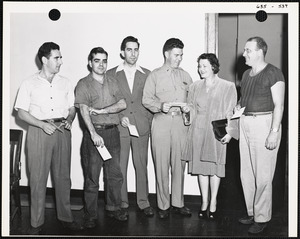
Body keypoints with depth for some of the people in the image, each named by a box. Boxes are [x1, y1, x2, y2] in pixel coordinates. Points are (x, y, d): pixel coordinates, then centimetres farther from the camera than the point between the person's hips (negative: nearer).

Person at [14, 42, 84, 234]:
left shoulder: (65, 83, 11)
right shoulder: (29, 84, 1)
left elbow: (72, 107, 13)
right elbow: (21, 112, -1)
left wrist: (69, 120, -9)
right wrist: (43, 125, -14)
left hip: (62, 131, 3)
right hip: (39, 131, -3)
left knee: (63, 175, 8)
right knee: (38, 177, 0)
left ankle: (66, 217, 20)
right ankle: (37, 222, 11)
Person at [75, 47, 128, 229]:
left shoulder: (112, 83, 13)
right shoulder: (84, 84, -1)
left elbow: (123, 104, 1)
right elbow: (84, 110, -13)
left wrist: (101, 110, -13)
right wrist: (94, 133, -25)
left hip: (113, 132, 4)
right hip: (94, 133, -4)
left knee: (115, 174, 10)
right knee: (92, 177, 0)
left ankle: (114, 208, 25)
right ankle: (91, 215, 11)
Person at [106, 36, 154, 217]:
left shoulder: (147, 74, 10)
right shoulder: (111, 74, 6)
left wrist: (151, 124, 1)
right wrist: (119, 118, -6)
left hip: (142, 127, 1)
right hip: (119, 127, -1)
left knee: (141, 165, 5)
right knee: (120, 167, 3)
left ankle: (143, 202, 16)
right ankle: (122, 202, 16)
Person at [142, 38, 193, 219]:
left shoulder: (185, 76, 17)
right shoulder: (155, 75, 8)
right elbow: (146, 99, 2)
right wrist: (161, 106, -15)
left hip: (180, 122, 3)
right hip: (161, 122, -2)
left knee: (179, 163, 2)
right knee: (162, 165, -1)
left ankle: (178, 203, 13)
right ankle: (163, 205, 8)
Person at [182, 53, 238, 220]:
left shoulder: (228, 87, 0)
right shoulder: (195, 86, 11)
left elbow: (231, 112, -2)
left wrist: (229, 132, -12)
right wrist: (188, 109, -5)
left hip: (216, 132, -3)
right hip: (197, 130, 3)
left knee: (215, 166, 2)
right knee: (200, 166, 6)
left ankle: (213, 202, 16)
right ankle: (204, 202, 18)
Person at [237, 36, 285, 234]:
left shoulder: (273, 73, -8)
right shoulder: (246, 74, 15)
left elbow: (279, 105, -12)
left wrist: (274, 132, -18)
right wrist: (238, 106, 6)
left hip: (264, 123, -8)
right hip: (246, 123, 8)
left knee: (263, 175, -3)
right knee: (246, 173, 11)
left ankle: (262, 218, 9)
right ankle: (252, 212, 24)